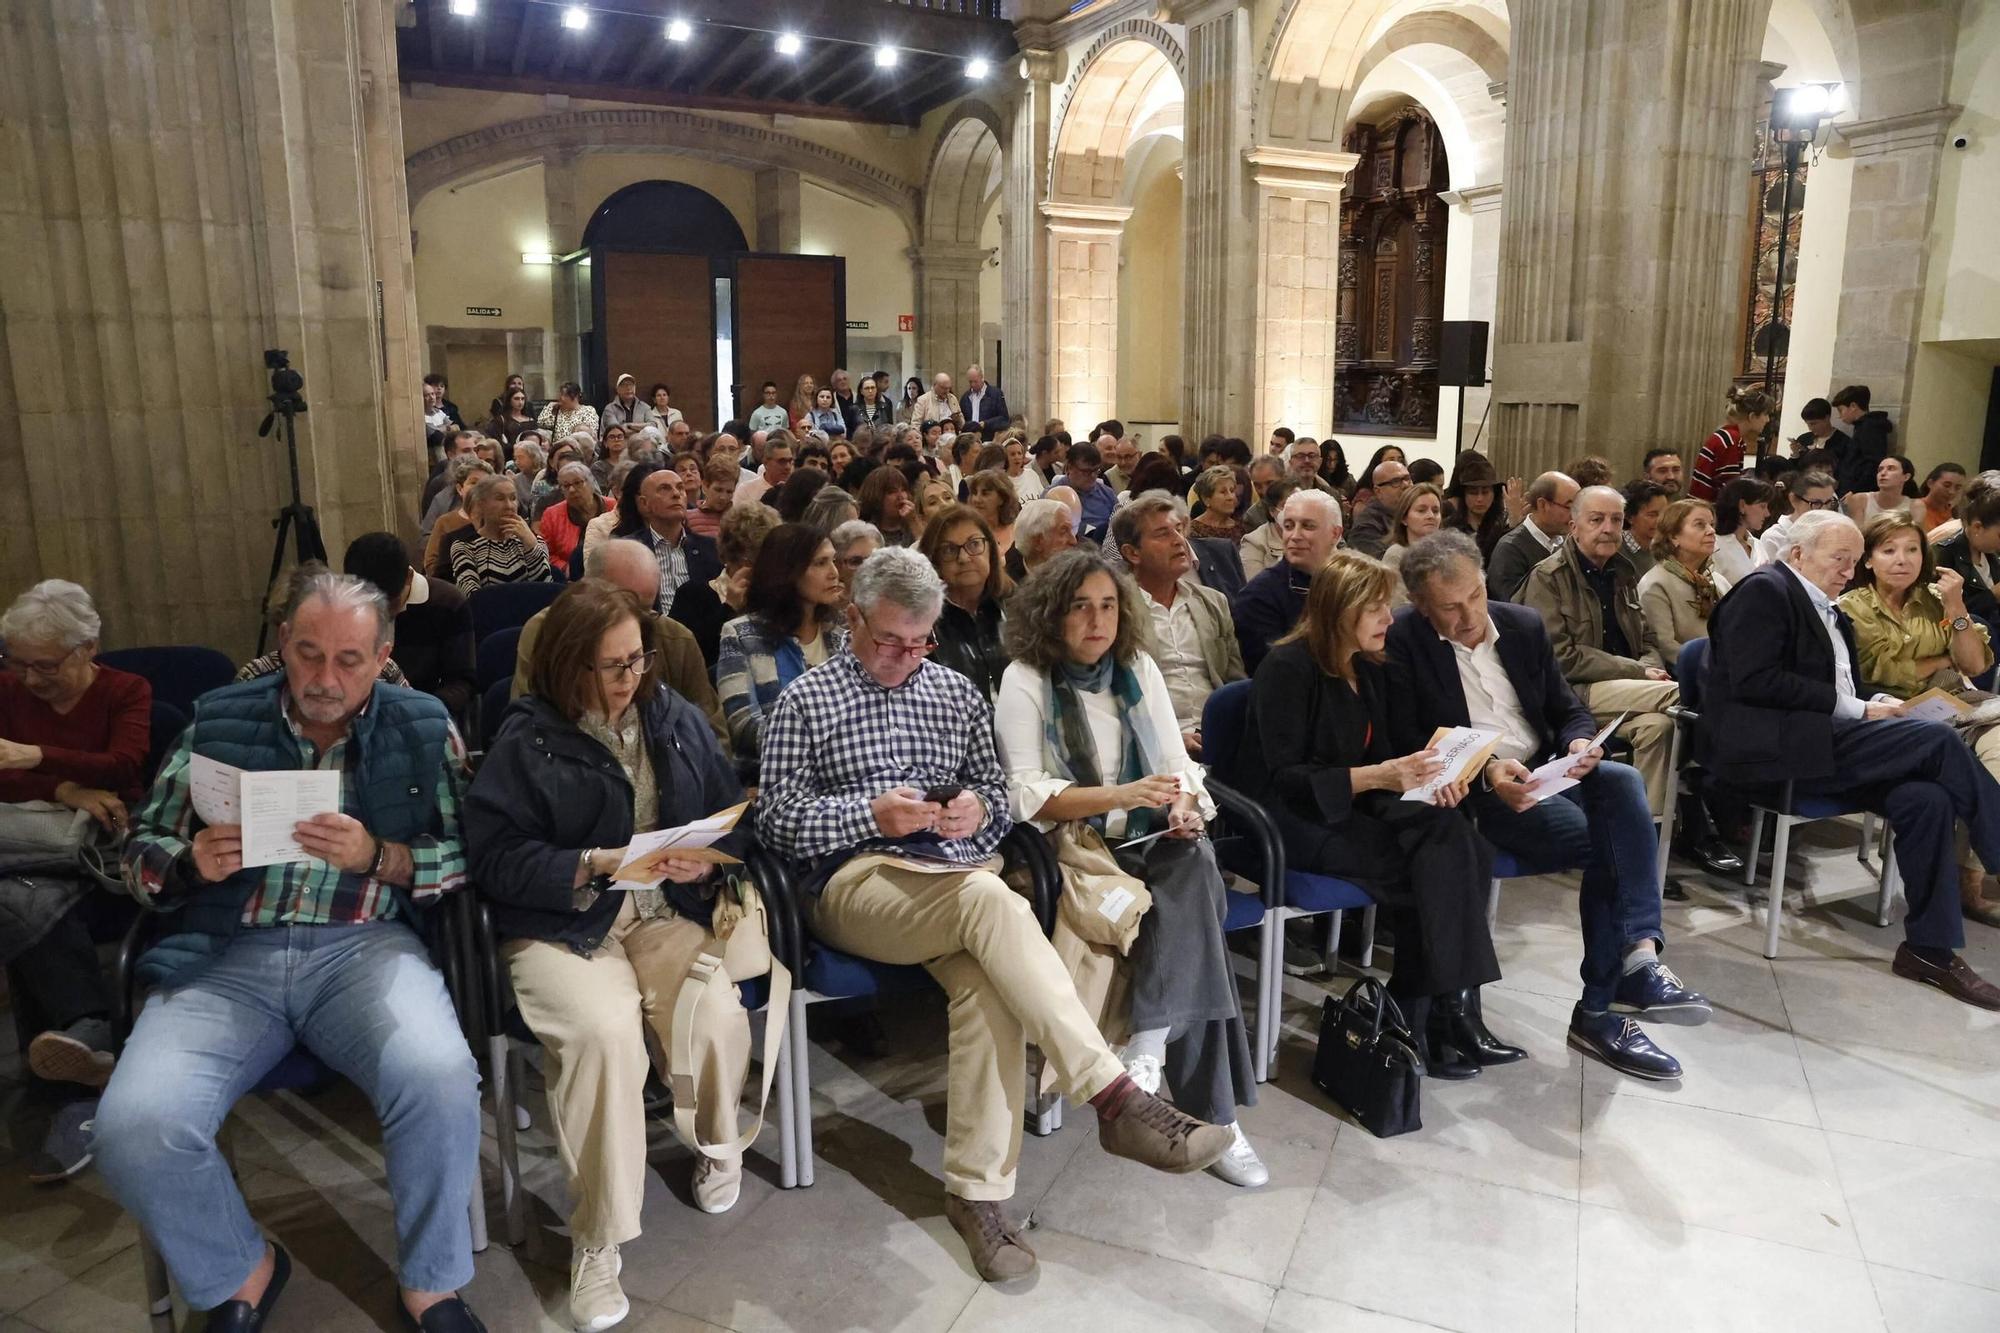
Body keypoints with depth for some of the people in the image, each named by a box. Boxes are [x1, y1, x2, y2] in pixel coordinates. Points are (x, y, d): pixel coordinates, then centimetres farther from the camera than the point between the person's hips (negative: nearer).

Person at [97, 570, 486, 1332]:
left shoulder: (423, 728, 6)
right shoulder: (218, 720, 11)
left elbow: (471, 855, 2)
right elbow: (141, 850, 14)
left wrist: (377, 857, -15)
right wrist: (193, 863, -8)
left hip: (364, 947, -2)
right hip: (226, 956, 2)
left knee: (441, 1082, -30)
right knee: (133, 1128, -23)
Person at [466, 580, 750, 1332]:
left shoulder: (676, 719, 9)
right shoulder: (526, 739, -2)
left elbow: (732, 817, 10)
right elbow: (497, 858, -9)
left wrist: (706, 859, -12)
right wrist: (597, 866, -21)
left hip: (667, 913, 3)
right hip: (560, 924, -3)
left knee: (718, 1018, -26)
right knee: (604, 1033, -33)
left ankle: (718, 1145, 11)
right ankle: (596, 1239, -13)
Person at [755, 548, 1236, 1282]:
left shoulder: (958, 693, 19)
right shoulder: (805, 700, 7)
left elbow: (999, 799, 19)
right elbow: (777, 820, 0)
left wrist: (979, 810, -6)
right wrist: (873, 814, -14)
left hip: (959, 873, 4)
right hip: (855, 881, -4)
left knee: (987, 979, -32)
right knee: (990, 900, -35)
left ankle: (977, 1189, -23)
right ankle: (1116, 1096, -36)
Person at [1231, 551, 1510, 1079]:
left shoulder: (1370, 670, 13)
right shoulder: (1287, 669, -12)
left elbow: (1383, 756, 14)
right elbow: (1286, 778, -18)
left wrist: (1424, 776, -8)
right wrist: (1378, 776, -27)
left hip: (1349, 811, 7)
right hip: (1292, 822, -7)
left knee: (1460, 843, -20)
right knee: (1431, 862, -25)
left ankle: (1453, 1009, -17)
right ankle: (1434, 1016, -15)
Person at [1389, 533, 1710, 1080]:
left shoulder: (1524, 626, 9)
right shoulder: (1403, 642, -8)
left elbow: (1569, 711, 14)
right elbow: (1406, 741, -12)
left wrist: (1579, 743, -10)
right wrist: (1486, 771, -25)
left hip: (1544, 774, 5)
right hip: (1472, 792, -5)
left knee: (1623, 781, -27)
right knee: (1609, 840, -24)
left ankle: (1638, 958, -32)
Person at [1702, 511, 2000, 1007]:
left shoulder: (1829, 613, 24)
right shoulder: (1763, 590, -3)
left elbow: (1842, 690, 24)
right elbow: (1755, 681, -16)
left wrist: (1873, 705, 0)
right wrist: (1855, 709, -14)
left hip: (1815, 741, 8)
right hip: (1769, 746, -8)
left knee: (1926, 799, -16)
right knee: (1936, 738, -19)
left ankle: (1930, 948, -9)